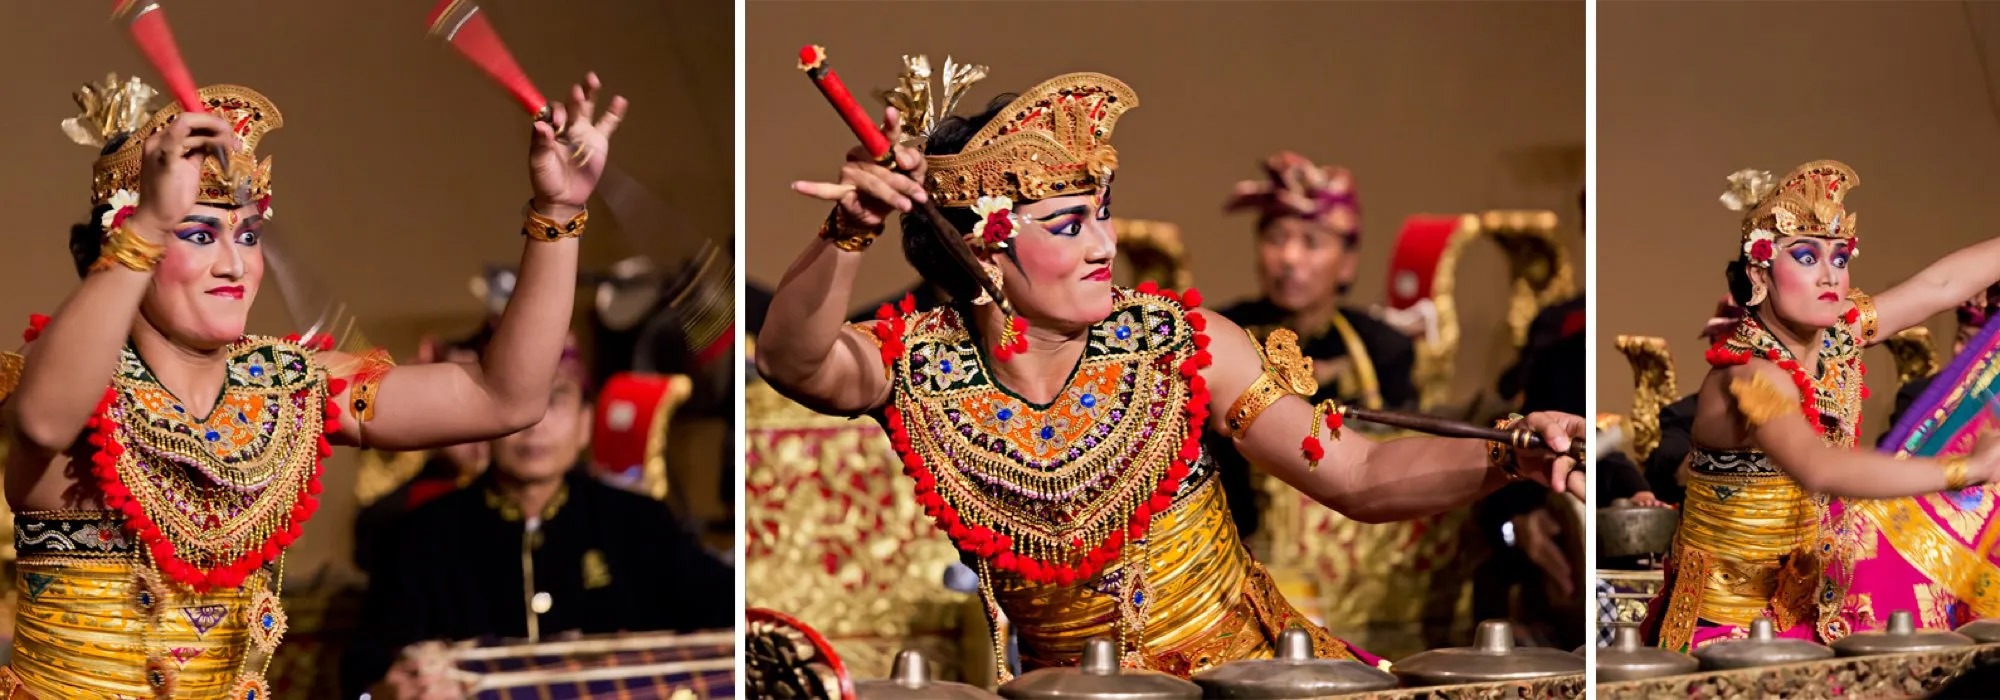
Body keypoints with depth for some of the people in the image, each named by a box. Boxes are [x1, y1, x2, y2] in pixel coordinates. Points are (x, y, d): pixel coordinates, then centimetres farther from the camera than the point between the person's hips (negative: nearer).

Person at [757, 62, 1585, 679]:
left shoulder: (1170, 340, -9)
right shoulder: (920, 367, -9)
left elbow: (1360, 478, -11)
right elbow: (793, 362, -29)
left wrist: (1507, 457, -27)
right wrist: (847, 236, -47)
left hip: (1253, 667, 1)